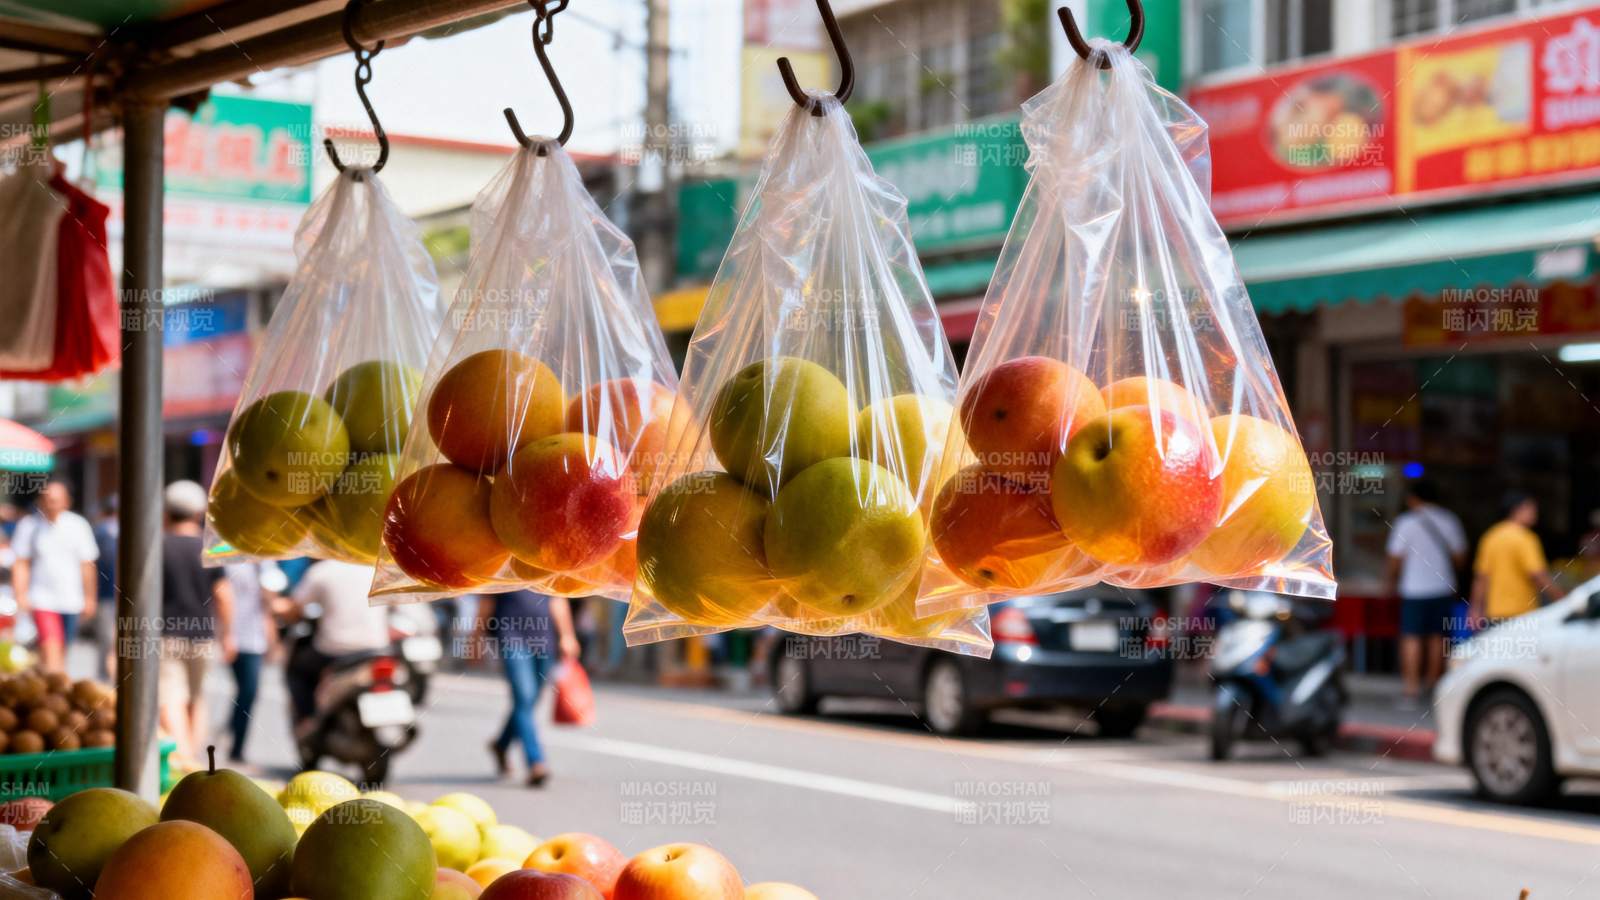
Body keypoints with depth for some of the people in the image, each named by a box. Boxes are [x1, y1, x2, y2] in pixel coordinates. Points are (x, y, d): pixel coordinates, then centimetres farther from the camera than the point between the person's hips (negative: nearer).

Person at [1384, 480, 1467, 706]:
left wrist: (1391, 580, 10)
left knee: (1412, 638, -2)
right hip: (1443, 588, 4)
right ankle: (1432, 683, 21)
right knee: (1437, 637, 13)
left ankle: (1412, 689, -7)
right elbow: (1459, 556, 10)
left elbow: (1396, 558, -6)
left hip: (1414, 589, -4)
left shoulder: (1406, 522, -7)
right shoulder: (1450, 520, 4)